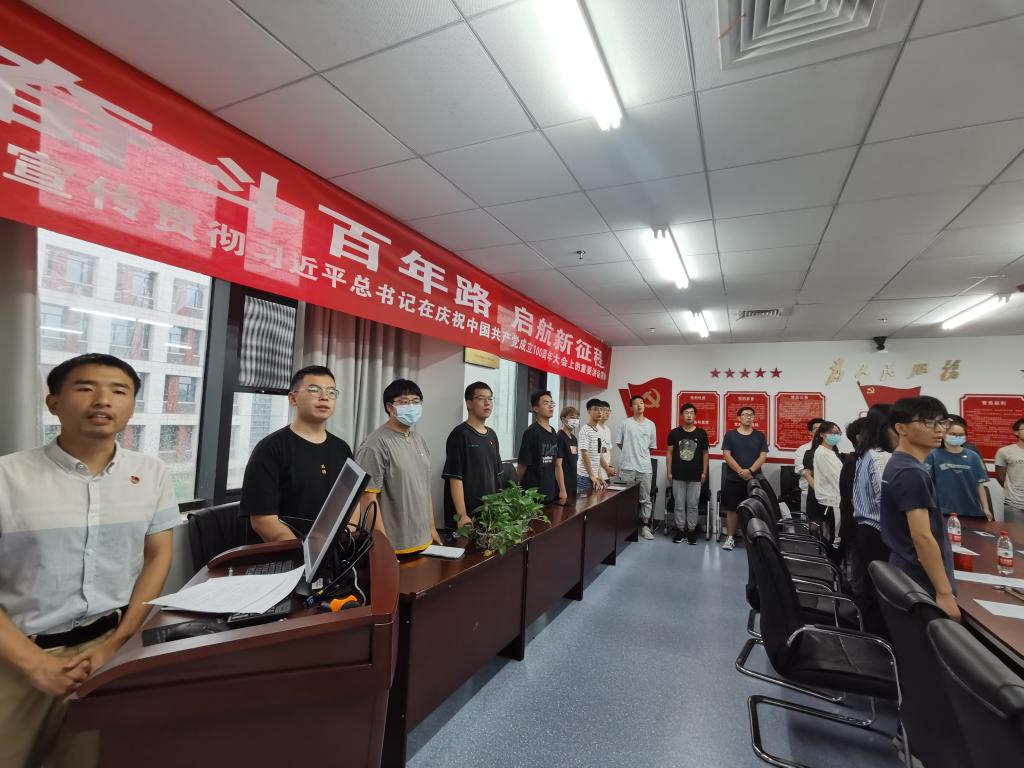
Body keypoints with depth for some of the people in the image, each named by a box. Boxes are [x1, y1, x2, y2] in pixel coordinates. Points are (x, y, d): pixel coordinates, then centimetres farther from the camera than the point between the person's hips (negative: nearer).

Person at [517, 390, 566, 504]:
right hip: (534, 495, -7)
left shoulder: (553, 433, 10)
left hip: (552, 493, 7)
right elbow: (522, 465, -11)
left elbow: (557, 464, 9)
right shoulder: (531, 432, -15)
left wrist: (562, 490, 4)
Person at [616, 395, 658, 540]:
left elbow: (652, 446, 14)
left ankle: (645, 526, 18)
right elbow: (619, 443, 5)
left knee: (645, 499, 7)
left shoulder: (650, 424, 6)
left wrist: (641, 455, 11)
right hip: (627, 467, -2)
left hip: (645, 467, 2)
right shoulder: (625, 423, -1)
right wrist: (629, 453, 7)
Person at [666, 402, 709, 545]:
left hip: (695, 476, 0)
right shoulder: (674, 433, 0)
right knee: (679, 504, 6)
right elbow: (670, 453, 4)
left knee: (692, 505, 7)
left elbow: (705, 453, 7)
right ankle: (680, 529, 18)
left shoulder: (701, 433, 1)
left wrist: (704, 472, 3)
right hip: (678, 475, 0)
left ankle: (691, 530, 18)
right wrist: (668, 472, 0)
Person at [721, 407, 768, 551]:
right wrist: (740, 471, -15)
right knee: (732, 509, 3)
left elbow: (763, 456, -2)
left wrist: (750, 471, -15)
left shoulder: (760, 436, 6)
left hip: (754, 479, 1)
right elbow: (727, 455, -5)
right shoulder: (730, 435, 1)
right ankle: (730, 538, 12)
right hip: (733, 479, -1)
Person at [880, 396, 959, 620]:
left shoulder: (898, 465, 9)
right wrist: (945, 593, -20)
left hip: (905, 572, 9)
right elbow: (922, 537, -24)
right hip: (922, 584, -9)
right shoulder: (912, 473, -21)